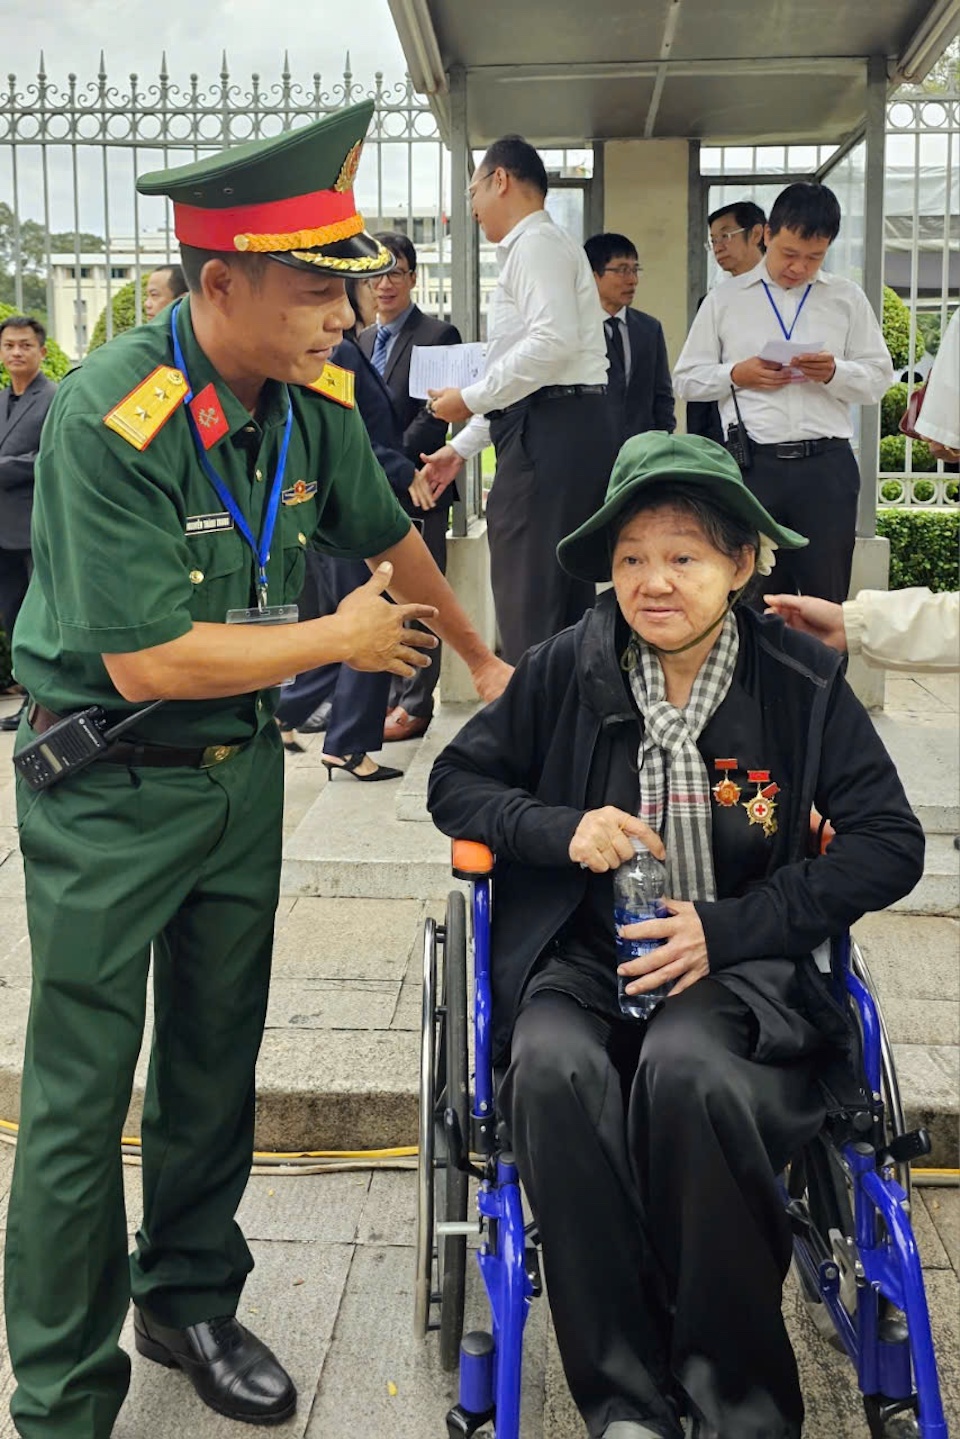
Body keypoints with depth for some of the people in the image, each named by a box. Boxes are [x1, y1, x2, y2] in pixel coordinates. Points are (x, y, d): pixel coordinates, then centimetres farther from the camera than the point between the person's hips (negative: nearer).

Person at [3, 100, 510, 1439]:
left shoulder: (314, 398, -4)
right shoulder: (108, 417, -25)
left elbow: (385, 534, 15)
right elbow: (148, 661, -27)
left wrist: (483, 660, 24)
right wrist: (343, 638, -15)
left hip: (242, 768, 6)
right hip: (109, 788, -6)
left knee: (216, 1062, 16)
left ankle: (191, 1302, 37)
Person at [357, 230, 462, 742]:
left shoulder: (437, 335, -4)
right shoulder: (361, 341, 17)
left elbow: (432, 417, -11)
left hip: (414, 488, -6)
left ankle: (415, 705, 6)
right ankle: (391, 693, 20)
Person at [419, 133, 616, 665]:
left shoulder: (537, 242, -4)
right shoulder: (528, 248, 26)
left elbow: (554, 341, -21)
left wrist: (471, 399, -13)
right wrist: (462, 446, 28)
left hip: (553, 428, -10)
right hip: (552, 427, 10)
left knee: (528, 606, -10)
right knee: (564, 601, 10)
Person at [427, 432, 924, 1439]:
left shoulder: (802, 682, 0)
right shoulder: (568, 669, 3)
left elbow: (890, 845, -1)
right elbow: (456, 784, 11)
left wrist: (726, 930, -12)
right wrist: (564, 829, -10)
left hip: (737, 961, -1)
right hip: (583, 957, 2)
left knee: (684, 1071, -34)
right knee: (555, 1068, -32)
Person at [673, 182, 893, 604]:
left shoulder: (847, 298, 13)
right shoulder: (724, 299, 11)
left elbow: (879, 377, 11)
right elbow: (686, 379, 11)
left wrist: (834, 373, -9)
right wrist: (736, 375, -7)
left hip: (827, 463, 1)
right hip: (752, 462, 0)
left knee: (826, 596, 2)